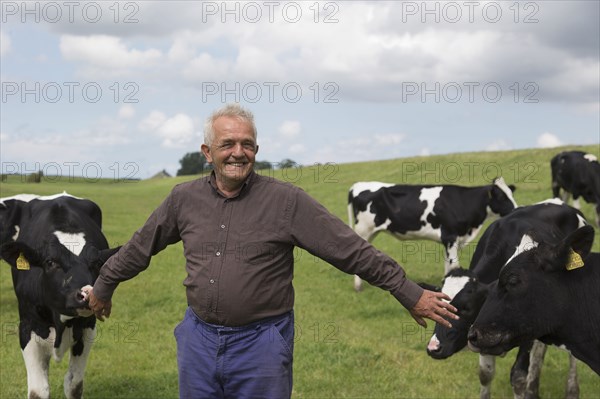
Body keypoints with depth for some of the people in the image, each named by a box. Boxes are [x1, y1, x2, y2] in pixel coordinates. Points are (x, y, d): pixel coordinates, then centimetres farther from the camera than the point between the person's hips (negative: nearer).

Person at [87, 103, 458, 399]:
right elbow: (140, 247, 15)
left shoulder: (286, 200, -10)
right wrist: (103, 287, 26)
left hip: (261, 344, -3)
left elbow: (351, 249, -11)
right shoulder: (184, 199, 1)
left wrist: (410, 293, -11)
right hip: (199, 338, 4)